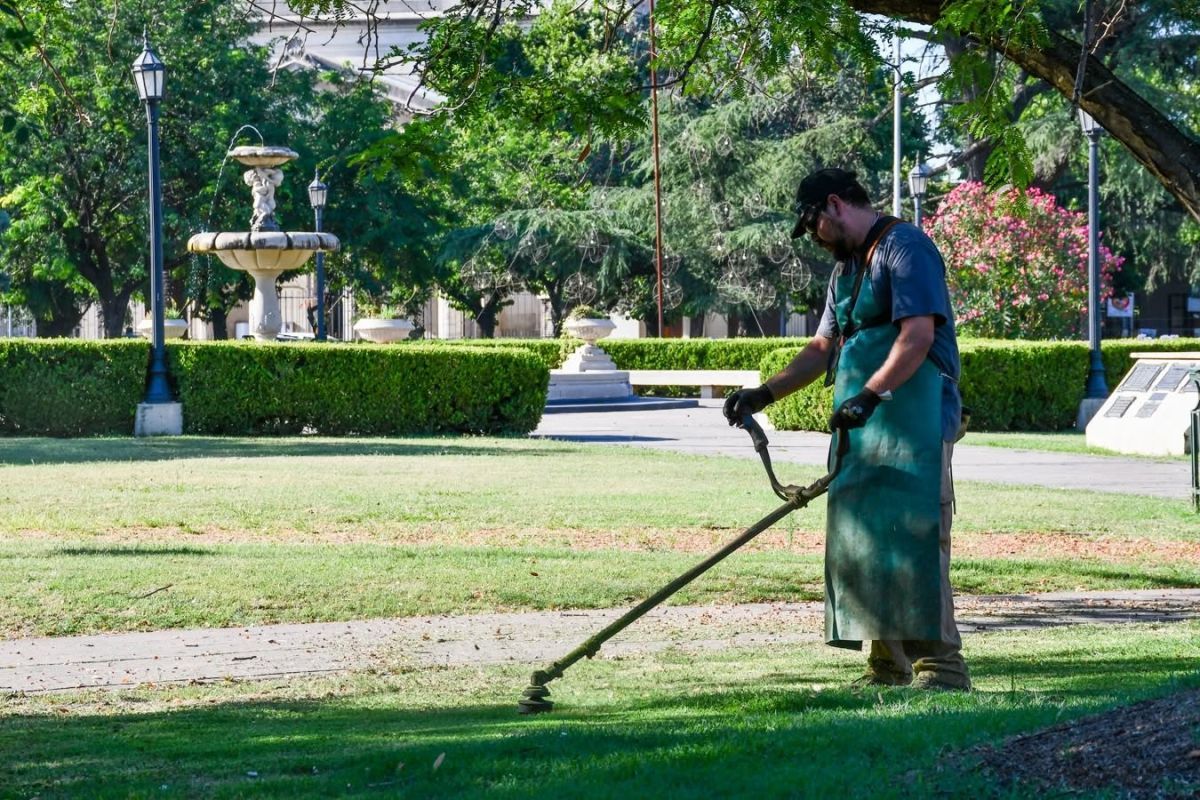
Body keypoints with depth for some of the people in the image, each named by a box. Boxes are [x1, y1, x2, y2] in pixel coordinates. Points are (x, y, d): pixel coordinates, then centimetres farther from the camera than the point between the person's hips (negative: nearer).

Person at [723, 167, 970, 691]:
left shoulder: (903, 247, -7)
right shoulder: (846, 269, 23)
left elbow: (919, 334, -19)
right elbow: (823, 348, 28)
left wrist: (870, 393, -27)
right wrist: (765, 393, 18)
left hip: (913, 422, -10)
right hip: (863, 430, 10)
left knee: (911, 538, -15)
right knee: (863, 542, 6)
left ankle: (940, 664, -17)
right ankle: (888, 667, 9)